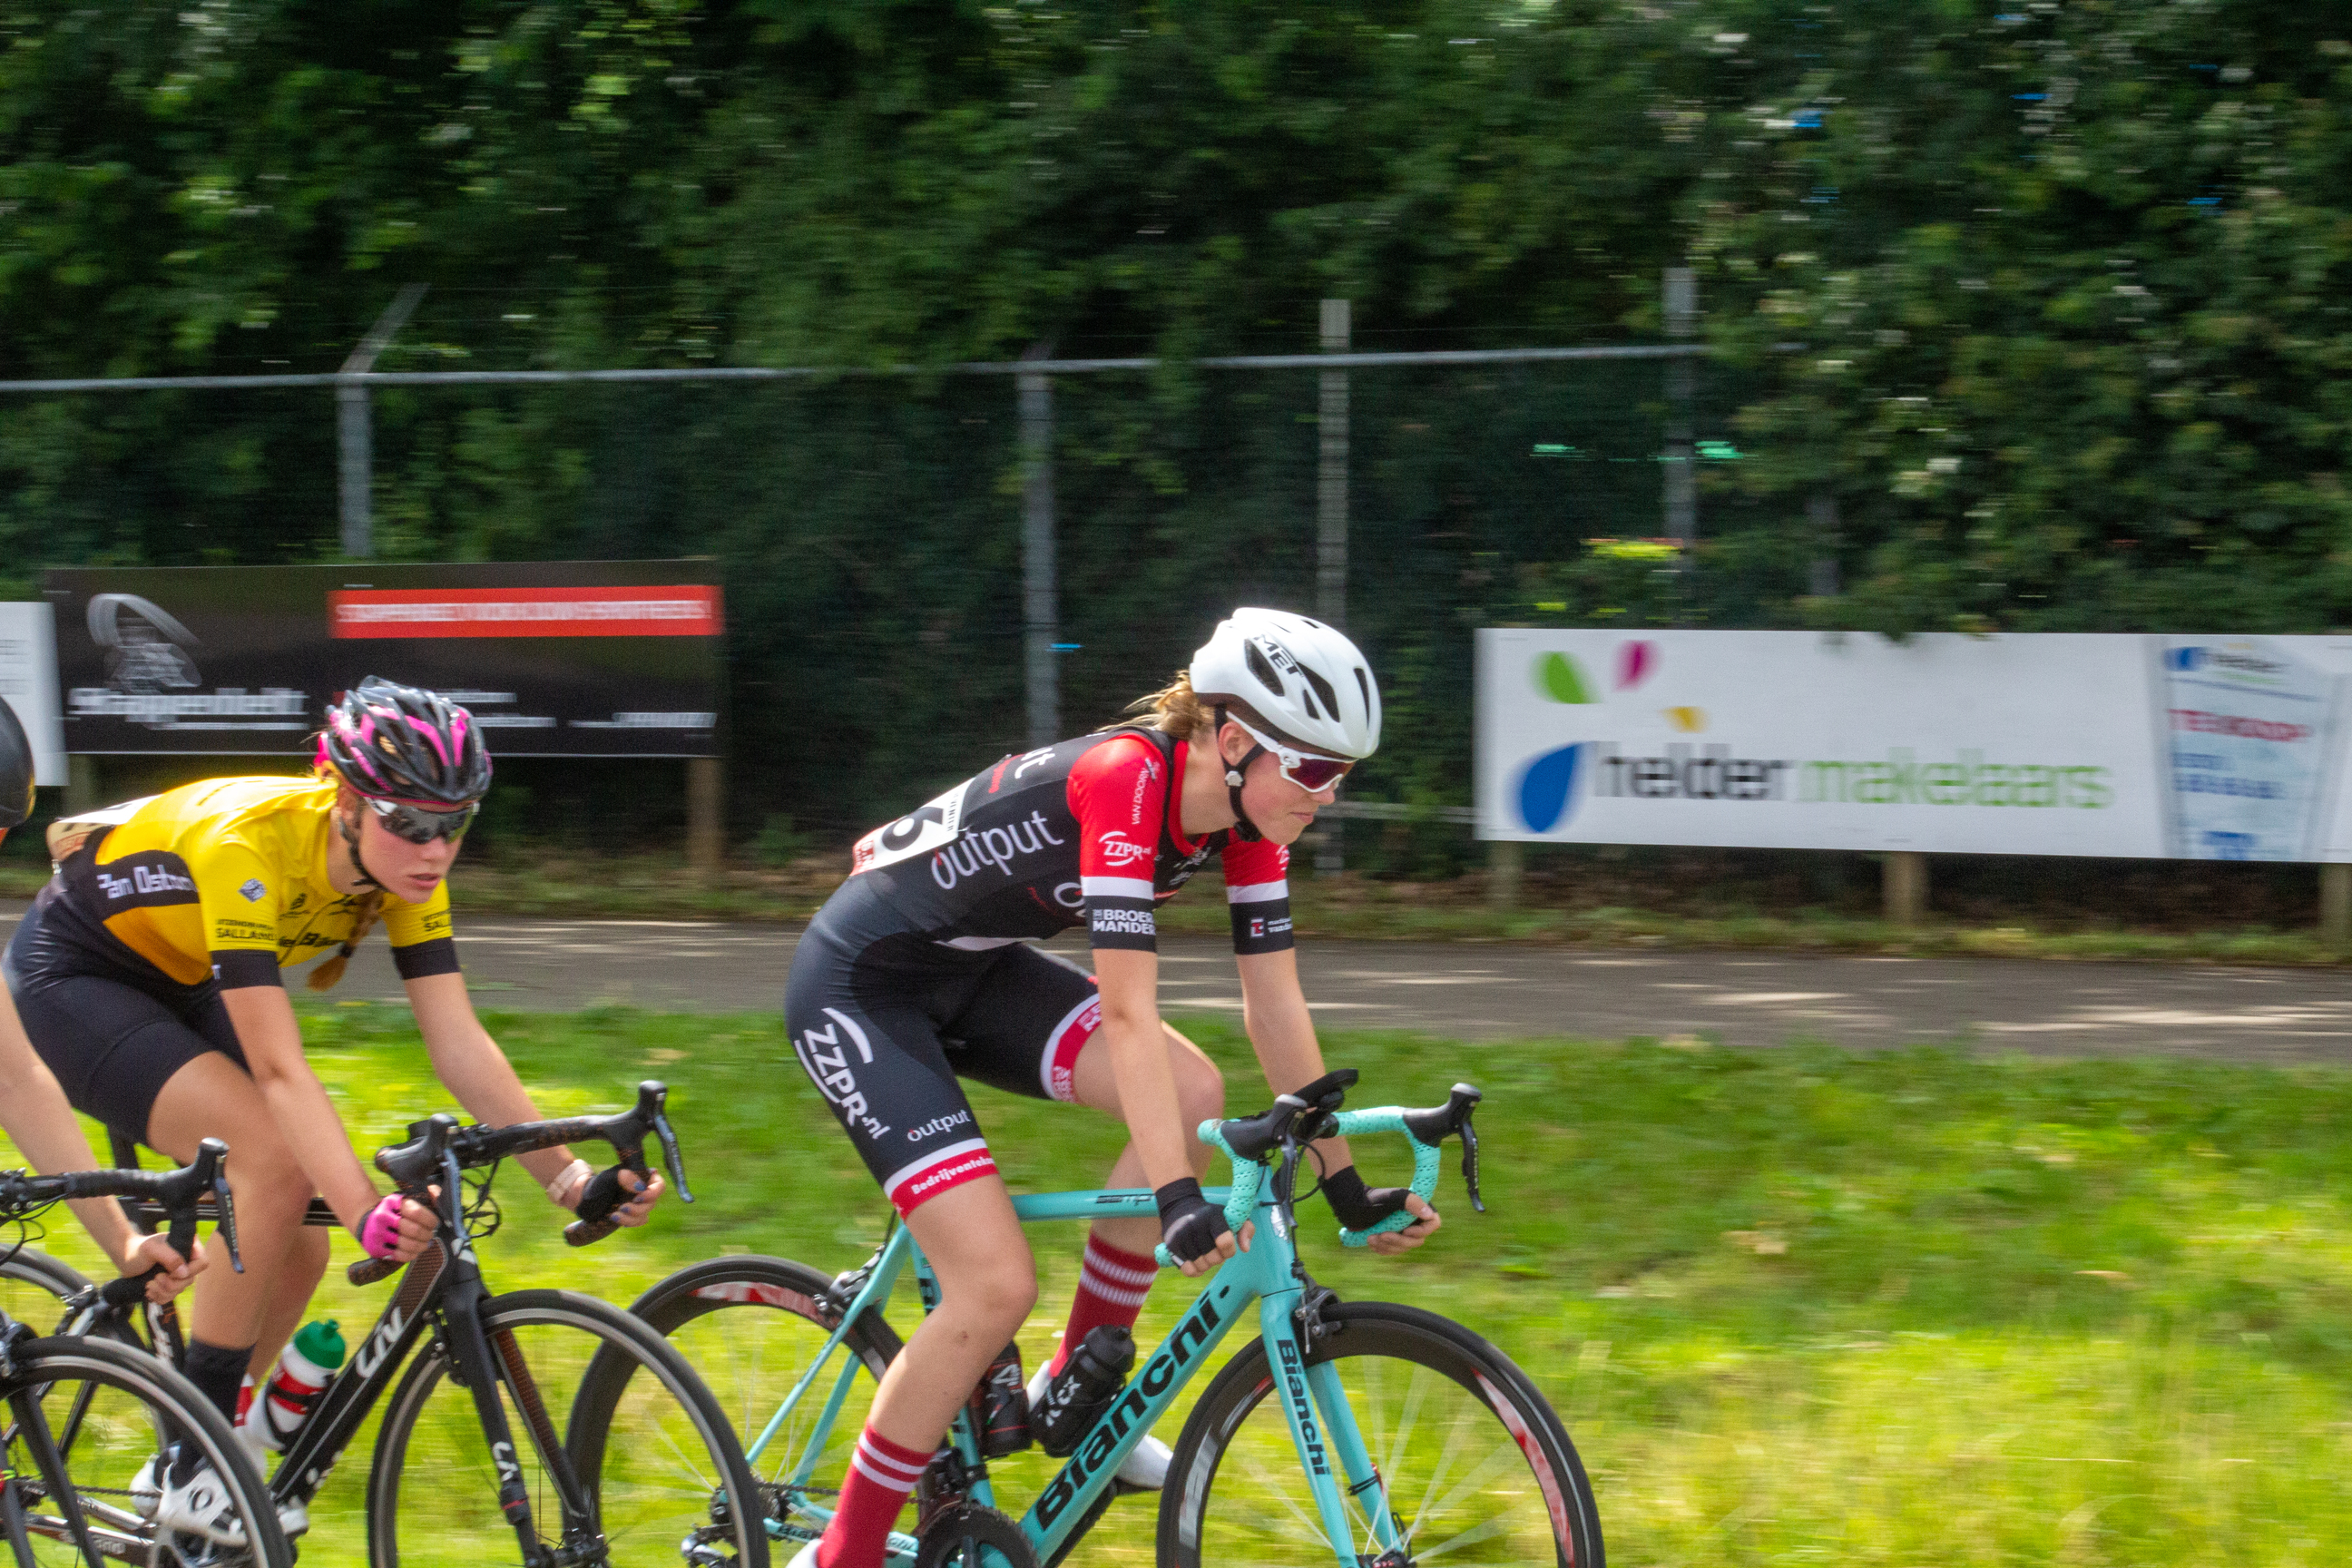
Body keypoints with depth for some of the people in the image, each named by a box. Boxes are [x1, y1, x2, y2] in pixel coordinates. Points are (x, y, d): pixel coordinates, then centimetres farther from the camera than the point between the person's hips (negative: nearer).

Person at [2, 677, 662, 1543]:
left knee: (295, 1253, -3)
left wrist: (572, 1177, -29)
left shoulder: (402, 867, -16)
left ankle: (187, 1472, 18)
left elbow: (461, 1048, -18)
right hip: (74, 977, -8)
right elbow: (279, 1067, -41)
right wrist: (365, 1210, -52)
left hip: (178, 985, 8)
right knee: (276, 1163, -28)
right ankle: (198, 1476, -18)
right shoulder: (247, 844, -37)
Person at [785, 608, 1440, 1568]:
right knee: (997, 1287, -17)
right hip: (860, 988, -8)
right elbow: (1130, 1014, -35)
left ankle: (1073, 1394, 6)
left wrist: (1348, 1188, -1)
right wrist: (1178, 1203, -41)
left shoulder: (1246, 809, -7)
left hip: (971, 972, 8)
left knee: (1195, 1098, -10)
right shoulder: (1125, 779, -30)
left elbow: (1274, 1003, -1)